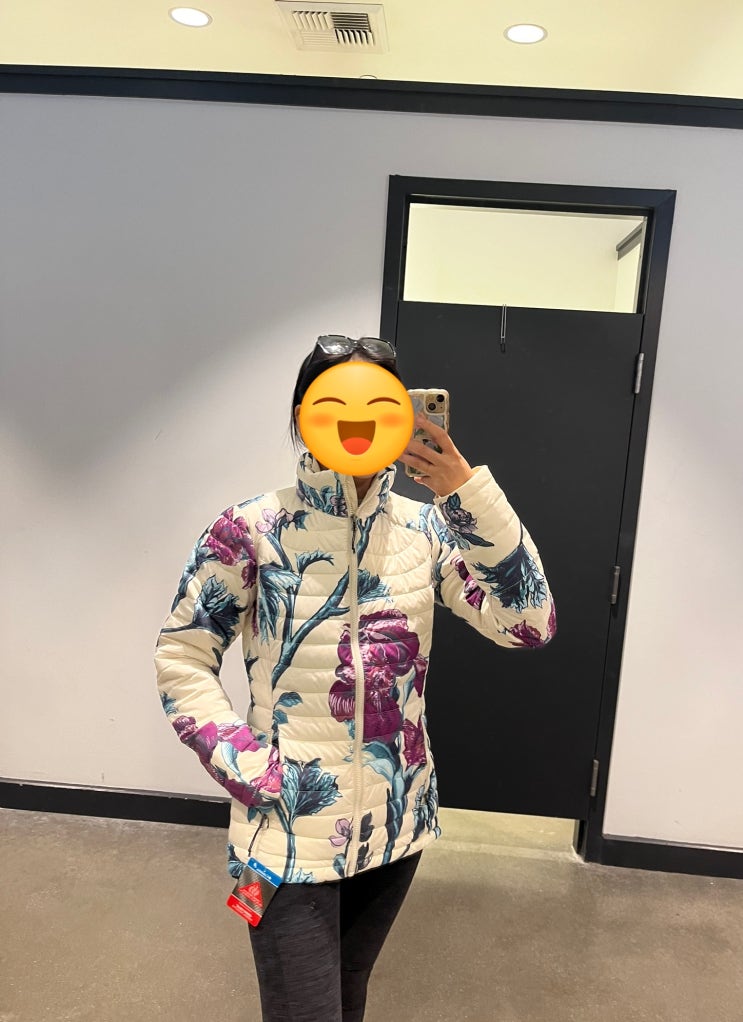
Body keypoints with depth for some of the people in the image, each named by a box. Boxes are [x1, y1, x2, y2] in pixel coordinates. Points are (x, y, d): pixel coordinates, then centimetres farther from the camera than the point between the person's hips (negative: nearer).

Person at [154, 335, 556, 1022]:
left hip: (396, 818, 4)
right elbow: (182, 656, -5)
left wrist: (469, 492, -21)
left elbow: (529, 624, -12)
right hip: (291, 826, -4)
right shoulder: (253, 528, -13)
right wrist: (242, 762, -15)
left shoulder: (425, 527, -4)